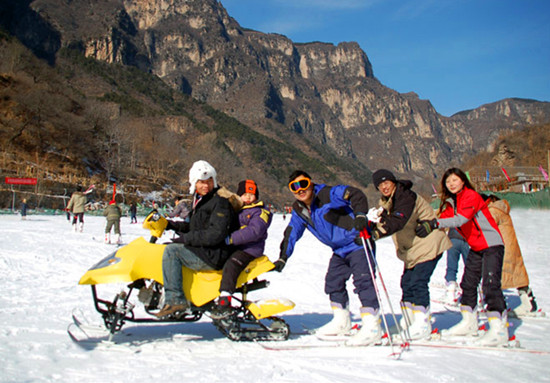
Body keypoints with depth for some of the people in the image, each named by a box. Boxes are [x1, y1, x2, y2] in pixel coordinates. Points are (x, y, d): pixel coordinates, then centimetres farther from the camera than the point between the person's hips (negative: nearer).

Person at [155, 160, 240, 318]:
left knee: (171, 250, -21)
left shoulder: (220, 202, -14)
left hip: (214, 255, -10)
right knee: (169, 246, 17)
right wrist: (168, 224, 11)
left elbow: (215, 235, -23)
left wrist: (184, 238, -18)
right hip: (202, 250, 11)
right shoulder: (200, 200, 16)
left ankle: (175, 300, -25)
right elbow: (194, 227, 23)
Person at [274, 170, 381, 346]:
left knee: (363, 280, -16)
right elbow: (291, 233, 13)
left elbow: (356, 195, -27)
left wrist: (360, 215, -43)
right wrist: (283, 258, 8)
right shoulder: (299, 210, 4)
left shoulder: (328, 194, -20)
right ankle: (341, 322, 26)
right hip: (340, 250, 9)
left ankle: (372, 326, -14)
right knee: (333, 281, 11)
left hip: (358, 242, -8)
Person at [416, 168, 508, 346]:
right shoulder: (452, 202, 10)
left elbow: (462, 218, -31)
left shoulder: (471, 196, -16)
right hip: (476, 247, 9)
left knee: (490, 285, -16)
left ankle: (499, 329, -15)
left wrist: (435, 223, -40)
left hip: (492, 244, -9)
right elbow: (443, 219, 2)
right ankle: (469, 323, 24)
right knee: (468, 284, 11)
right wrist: (427, 224, -15)